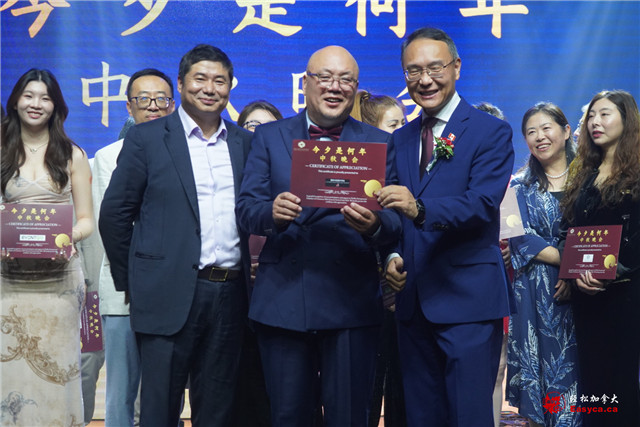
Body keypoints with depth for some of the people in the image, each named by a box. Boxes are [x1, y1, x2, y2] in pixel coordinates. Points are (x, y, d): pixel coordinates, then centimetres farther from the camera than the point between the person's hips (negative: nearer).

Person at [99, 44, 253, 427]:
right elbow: (114, 215, 0)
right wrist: (130, 281, 1)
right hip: (171, 295, -3)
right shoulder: (147, 138, 0)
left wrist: (248, 273, 6)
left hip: (230, 295, 4)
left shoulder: (244, 143, 11)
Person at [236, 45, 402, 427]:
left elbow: (395, 220, -1)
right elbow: (246, 208, 2)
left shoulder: (379, 143, 7)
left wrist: (374, 225, -24)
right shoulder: (269, 137, 10)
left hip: (352, 301, -1)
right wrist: (273, 213, -21)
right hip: (282, 299, 1)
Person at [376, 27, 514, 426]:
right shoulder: (400, 139, 13)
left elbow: (482, 204, -18)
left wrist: (419, 209, -34)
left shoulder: (491, 132, -5)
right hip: (413, 299, 6)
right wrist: (392, 256, -4)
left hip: (469, 300, -6)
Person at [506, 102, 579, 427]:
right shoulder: (521, 186, 8)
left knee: (574, 367, -1)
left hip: (578, 291, 0)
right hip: (534, 294, 0)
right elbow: (521, 239, -3)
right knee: (537, 367, 1)